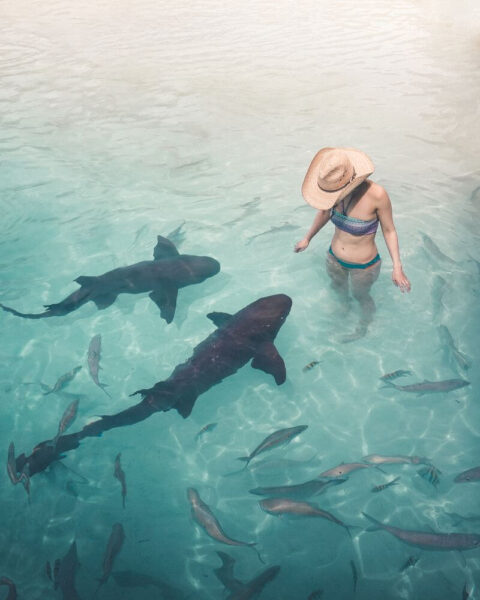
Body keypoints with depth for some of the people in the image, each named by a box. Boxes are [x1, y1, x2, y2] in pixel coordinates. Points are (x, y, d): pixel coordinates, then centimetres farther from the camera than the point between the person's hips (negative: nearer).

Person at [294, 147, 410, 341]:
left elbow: (388, 230, -18)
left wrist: (397, 266, -22)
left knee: (361, 296, 24)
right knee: (337, 286, 32)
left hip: (363, 266, -4)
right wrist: (307, 238, 14)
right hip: (334, 259, 4)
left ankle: (362, 329, 57)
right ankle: (345, 305, 69)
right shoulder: (337, 188, -21)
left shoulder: (376, 195, -34)